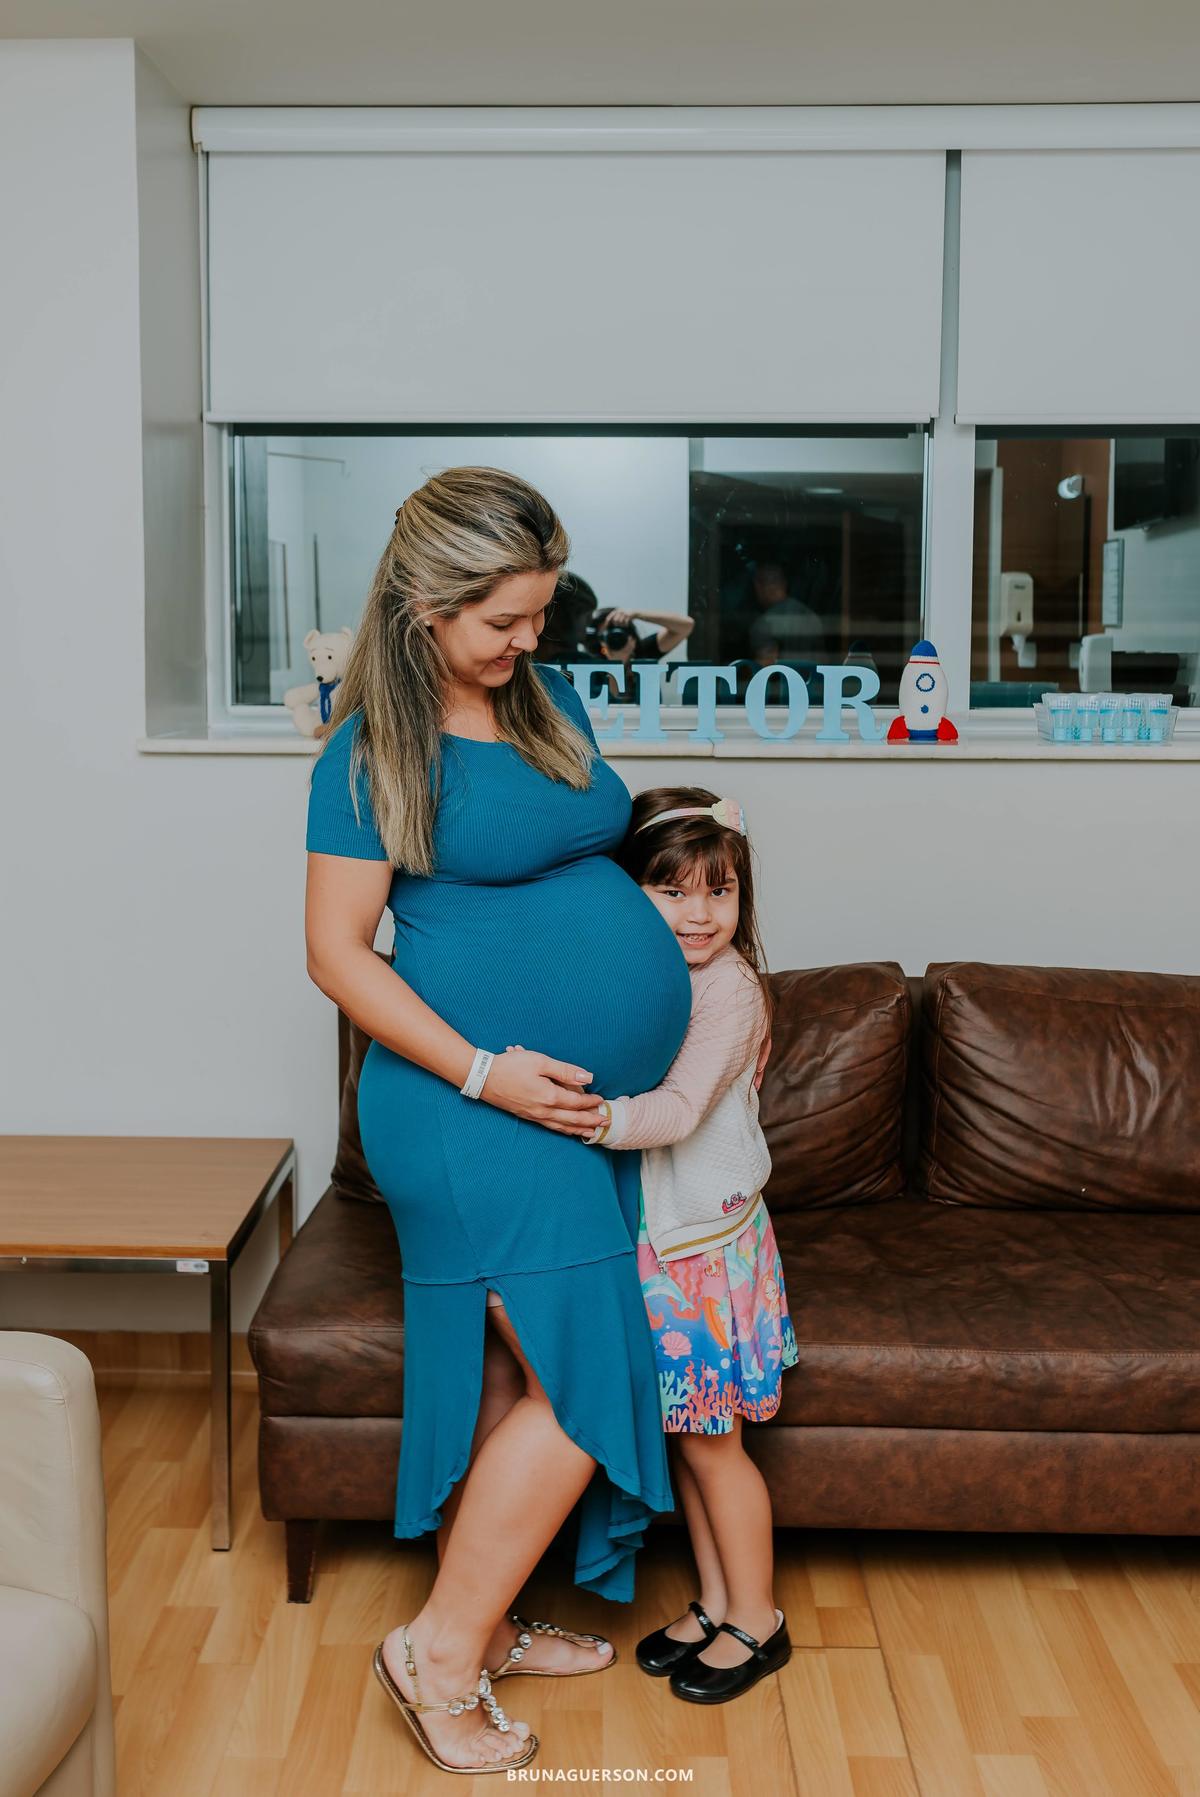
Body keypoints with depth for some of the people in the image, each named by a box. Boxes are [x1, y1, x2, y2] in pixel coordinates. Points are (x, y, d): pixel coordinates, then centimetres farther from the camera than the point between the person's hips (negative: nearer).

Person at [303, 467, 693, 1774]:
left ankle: (485, 1628, 32)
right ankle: (440, 1650, 10)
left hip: (585, 1104, 7)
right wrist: (483, 1070, -18)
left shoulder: (550, 700, 11)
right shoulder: (370, 751, -11)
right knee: (579, 1384, -7)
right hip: (471, 1110, -7)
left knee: (510, 1383, 16)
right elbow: (337, 951, -12)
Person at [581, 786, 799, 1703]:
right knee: (683, 1437, 17)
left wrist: (593, 1119, -42)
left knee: (711, 1443, 6)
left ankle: (756, 1620, 25)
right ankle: (715, 1602, 35)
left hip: (707, 1243, -7)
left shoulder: (729, 988, -18)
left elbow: (679, 1111, -28)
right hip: (653, 1239, 7)